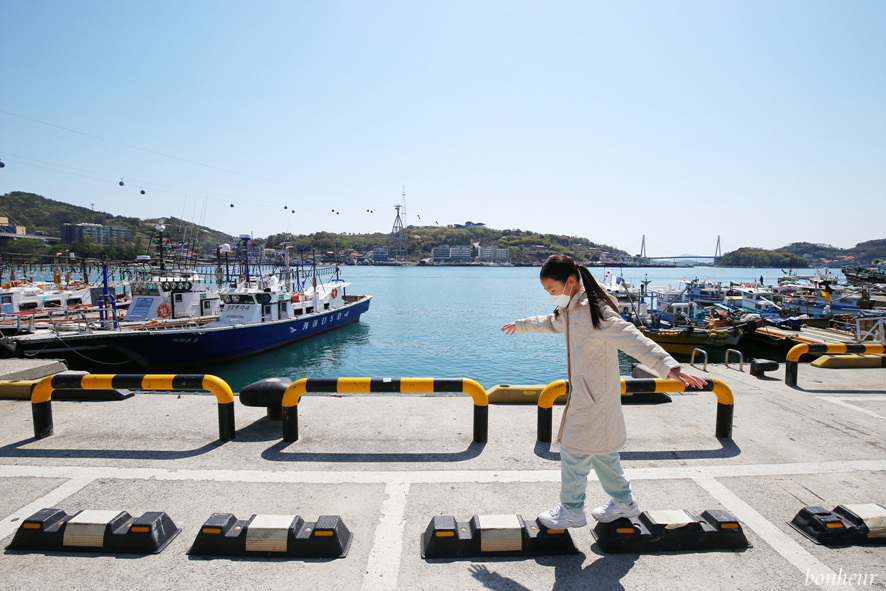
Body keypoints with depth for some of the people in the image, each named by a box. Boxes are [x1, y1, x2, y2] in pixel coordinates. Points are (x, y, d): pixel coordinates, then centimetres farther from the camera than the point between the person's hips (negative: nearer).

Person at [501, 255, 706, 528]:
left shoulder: (596, 312, -23)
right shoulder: (571, 310, 7)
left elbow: (633, 340, -35)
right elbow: (551, 322, 29)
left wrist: (669, 366, -47)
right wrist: (522, 325, 45)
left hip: (593, 397, -9)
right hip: (583, 393, 9)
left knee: (574, 450, 4)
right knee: (601, 450, 21)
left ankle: (571, 511, 23)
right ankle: (623, 501, 39)